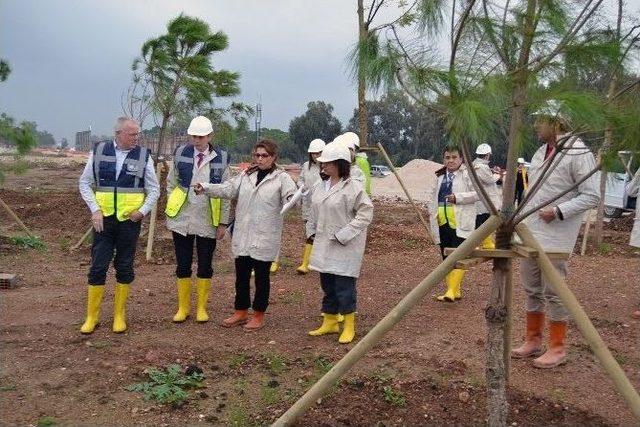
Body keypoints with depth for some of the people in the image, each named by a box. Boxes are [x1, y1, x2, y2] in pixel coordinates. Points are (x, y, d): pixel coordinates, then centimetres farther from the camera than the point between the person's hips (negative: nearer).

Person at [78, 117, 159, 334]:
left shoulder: (143, 156, -1)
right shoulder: (99, 151, 0)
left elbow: (154, 189, 3)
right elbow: (84, 183, 5)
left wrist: (143, 211, -10)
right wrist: (94, 209, -6)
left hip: (130, 220, 0)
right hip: (103, 219, 0)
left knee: (124, 267, 7)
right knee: (98, 267, 1)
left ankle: (119, 315, 19)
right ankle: (92, 316, 14)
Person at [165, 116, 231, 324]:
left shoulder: (221, 158, -3)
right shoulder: (180, 153, 0)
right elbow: (171, 183, 11)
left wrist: (223, 222, -1)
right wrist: (172, 207, 1)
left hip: (208, 222, -1)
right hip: (181, 219, 1)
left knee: (205, 266, 8)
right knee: (183, 265, 8)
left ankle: (201, 308, 23)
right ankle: (183, 307, 22)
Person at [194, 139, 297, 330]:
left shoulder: (282, 178, -6)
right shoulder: (246, 175, 10)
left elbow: (291, 198, -18)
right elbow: (227, 189, 3)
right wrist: (205, 187, -10)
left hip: (265, 238, -5)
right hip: (242, 236, 5)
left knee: (261, 277, 7)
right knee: (241, 275, 14)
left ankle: (259, 315, 22)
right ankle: (241, 312, 29)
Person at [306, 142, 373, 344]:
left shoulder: (353, 188, -14)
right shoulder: (320, 187, 8)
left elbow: (365, 214, -16)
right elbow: (314, 213, 20)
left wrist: (344, 234, -18)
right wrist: (312, 232, 10)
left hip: (345, 247, -7)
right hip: (324, 244, 7)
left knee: (344, 287, -2)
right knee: (327, 285, 15)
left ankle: (349, 327, 12)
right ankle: (329, 322, 29)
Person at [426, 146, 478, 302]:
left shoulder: (467, 174, -2)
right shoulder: (440, 175, 17)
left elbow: (477, 193, -11)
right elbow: (433, 195, 25)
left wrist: (458, 197, -19)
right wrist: (431, 210, 8)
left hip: (460, 223, -7)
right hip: (443, 222, 7)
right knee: (446, 258, 10)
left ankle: (452, 291, -15)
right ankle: (454, 291, 19)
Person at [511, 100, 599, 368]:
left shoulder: (578, 153, -12)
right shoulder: (541, 151, 13)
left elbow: (591, 196, -14)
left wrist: (558, 211, -21)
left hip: (555, 235, -8)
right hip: (530, 232, 8)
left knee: (553, 292, -1)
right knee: (532, 289, 14)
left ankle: (557, 348, 12)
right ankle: (533, 341, 27)